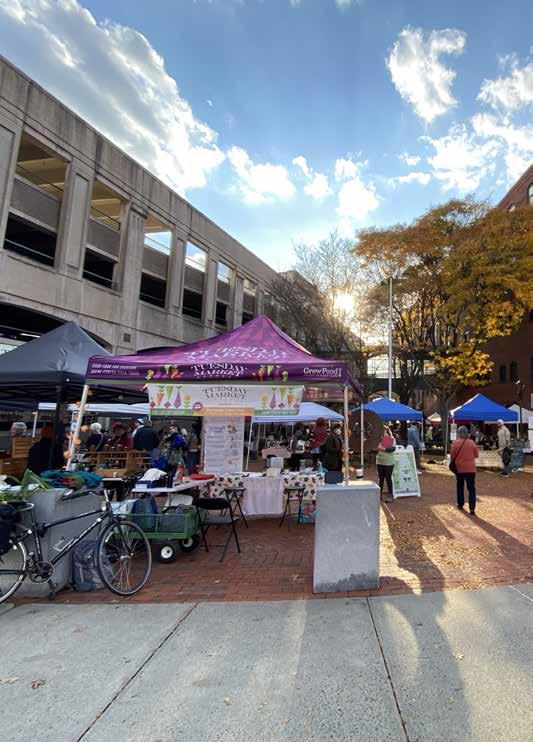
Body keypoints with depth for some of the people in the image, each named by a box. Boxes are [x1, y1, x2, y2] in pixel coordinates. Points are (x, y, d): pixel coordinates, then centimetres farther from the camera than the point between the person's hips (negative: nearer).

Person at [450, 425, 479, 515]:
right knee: (471, 488, 2)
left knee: (460, 487, 17)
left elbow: (452, 457, -5)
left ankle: (460, 504, 25)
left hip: (459, 468, 0)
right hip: (471, 469, 0)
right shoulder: (472, 442, -3)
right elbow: (476, 455, 6)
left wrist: (453, 466, 12)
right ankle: (472, 508, -5)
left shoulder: (455, 443, -8)